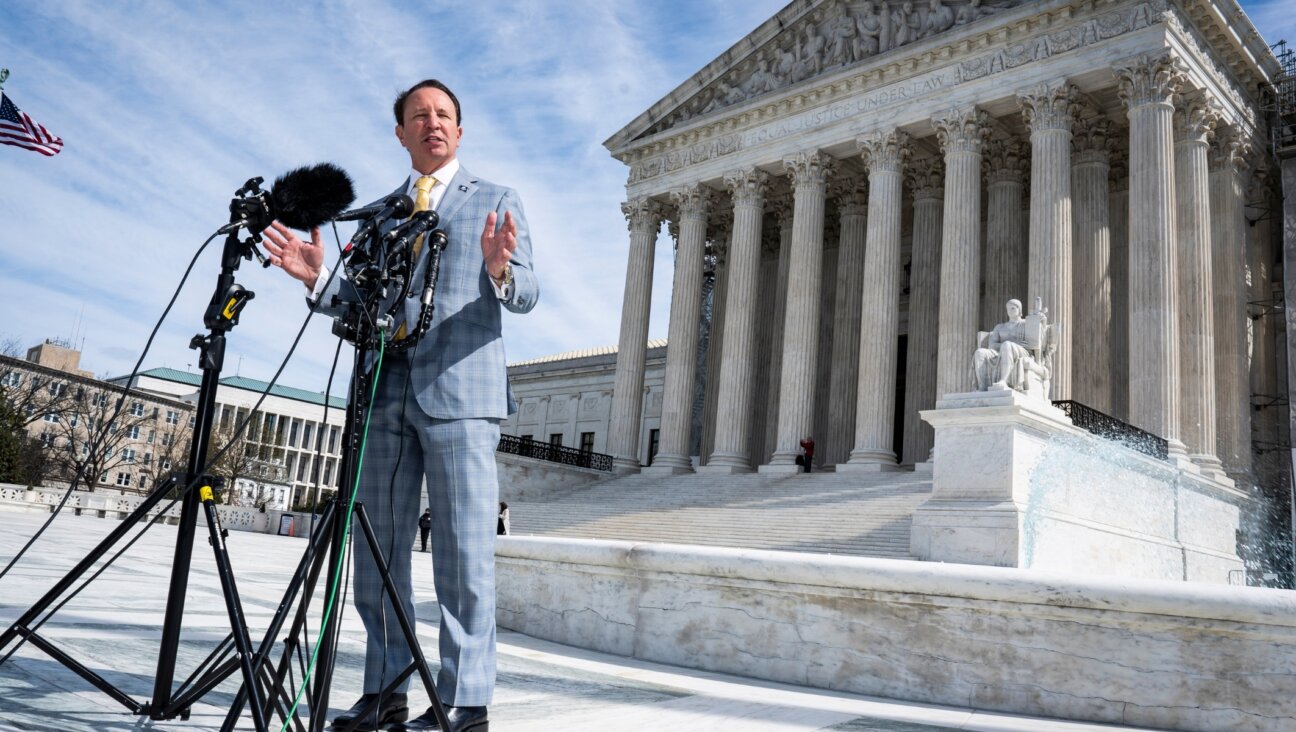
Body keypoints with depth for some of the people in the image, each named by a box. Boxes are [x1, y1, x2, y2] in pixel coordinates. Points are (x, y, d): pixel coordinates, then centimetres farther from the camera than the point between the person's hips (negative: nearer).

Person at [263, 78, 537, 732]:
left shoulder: (497, 203, 10)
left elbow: (526, 294, 0)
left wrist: (500, 269, -22)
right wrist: (318, 278, -1)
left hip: (459, 391, -5)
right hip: (385, 394, 5)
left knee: (463, 554, -6)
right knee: (377, 552, 7)